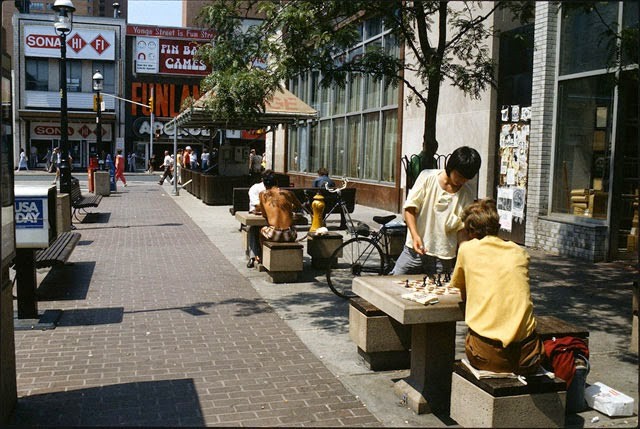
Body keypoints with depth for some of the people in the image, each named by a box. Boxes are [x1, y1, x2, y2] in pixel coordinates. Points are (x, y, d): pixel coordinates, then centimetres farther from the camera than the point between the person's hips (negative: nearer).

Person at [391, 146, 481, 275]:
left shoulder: (467, 194, 1)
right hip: (414, 250, -1)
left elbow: (462, 229, 3)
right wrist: (415, 235, -19)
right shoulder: (427, 177, -4)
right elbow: (410, 208, -5)